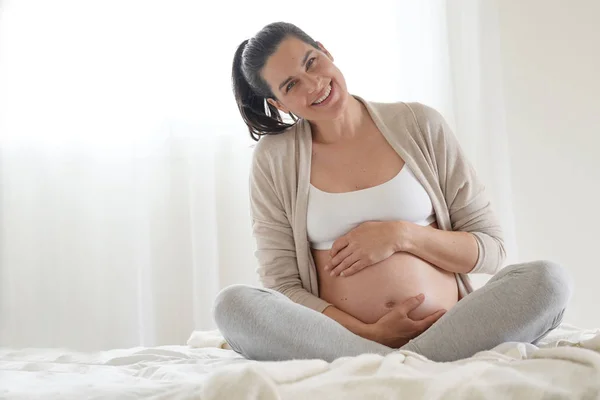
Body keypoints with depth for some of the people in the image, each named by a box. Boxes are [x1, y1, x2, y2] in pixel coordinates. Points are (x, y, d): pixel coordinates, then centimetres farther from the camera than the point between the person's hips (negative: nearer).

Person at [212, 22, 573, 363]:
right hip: (340, 338, 0)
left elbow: (492, 250, 7)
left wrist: (402, 235, -9)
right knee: (232, 304, -26)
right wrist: (368, 333, -14)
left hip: (447, 332, 1)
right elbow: (282, 285, 0)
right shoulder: (273, 158, 6)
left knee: (549, 280, -23)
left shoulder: (420, 125, 7)